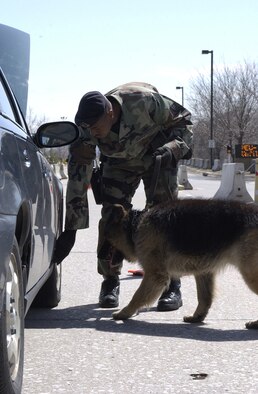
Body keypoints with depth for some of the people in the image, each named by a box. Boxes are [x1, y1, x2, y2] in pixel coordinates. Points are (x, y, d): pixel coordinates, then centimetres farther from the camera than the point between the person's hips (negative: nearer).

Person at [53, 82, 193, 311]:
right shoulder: (86, 128, -29)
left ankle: (172, 286, -7)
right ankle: (110, 281, 6)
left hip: (157, 156, -2)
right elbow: (78, 177, -25)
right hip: (119, 161, 3)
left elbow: (184, 119, -18)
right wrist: (70, 230, -27)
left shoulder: (145, 101, -38)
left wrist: (172, 148, -36)